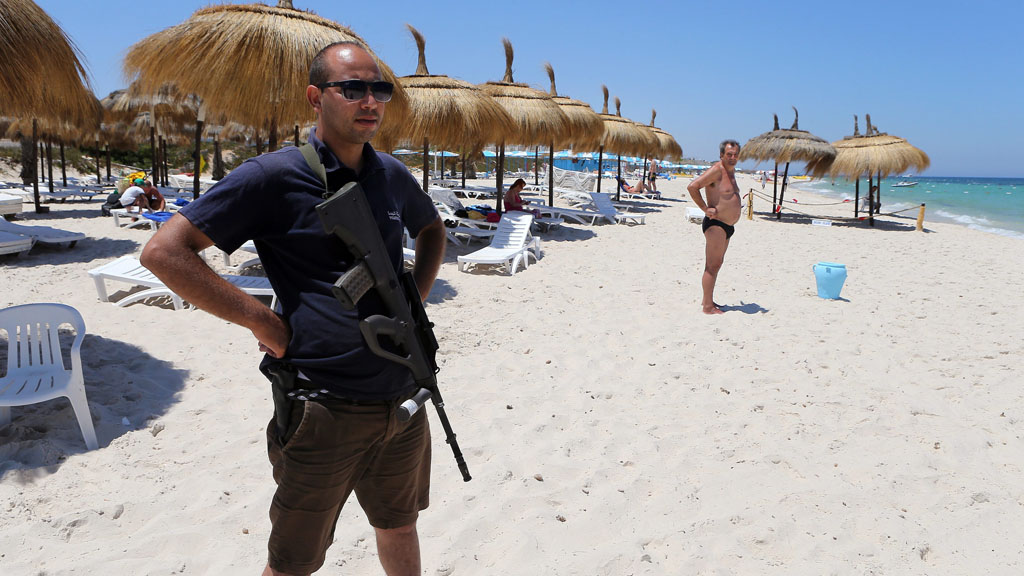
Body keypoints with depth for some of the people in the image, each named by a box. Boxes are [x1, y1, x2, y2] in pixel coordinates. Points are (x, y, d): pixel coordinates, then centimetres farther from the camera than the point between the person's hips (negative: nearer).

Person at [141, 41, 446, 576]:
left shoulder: (392, 176, 5)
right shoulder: (275, 177, -12)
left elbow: (432, 229, 26)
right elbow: (165, 251, -13)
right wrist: (261, 321, -15)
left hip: (403, 401, 5)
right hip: (325, 409, -5)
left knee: (399, 525, 25)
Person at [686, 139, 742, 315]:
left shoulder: (732, 171, 16)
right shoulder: (717, 170, -13)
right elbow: (692, 187, -21)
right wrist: (705, 208, -18)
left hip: (727, 226, 10)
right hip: (715, 224, -10)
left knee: (716, 264, 15)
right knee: (712, 265, -9)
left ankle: (707, 300, 25)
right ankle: (708, 306, -5)